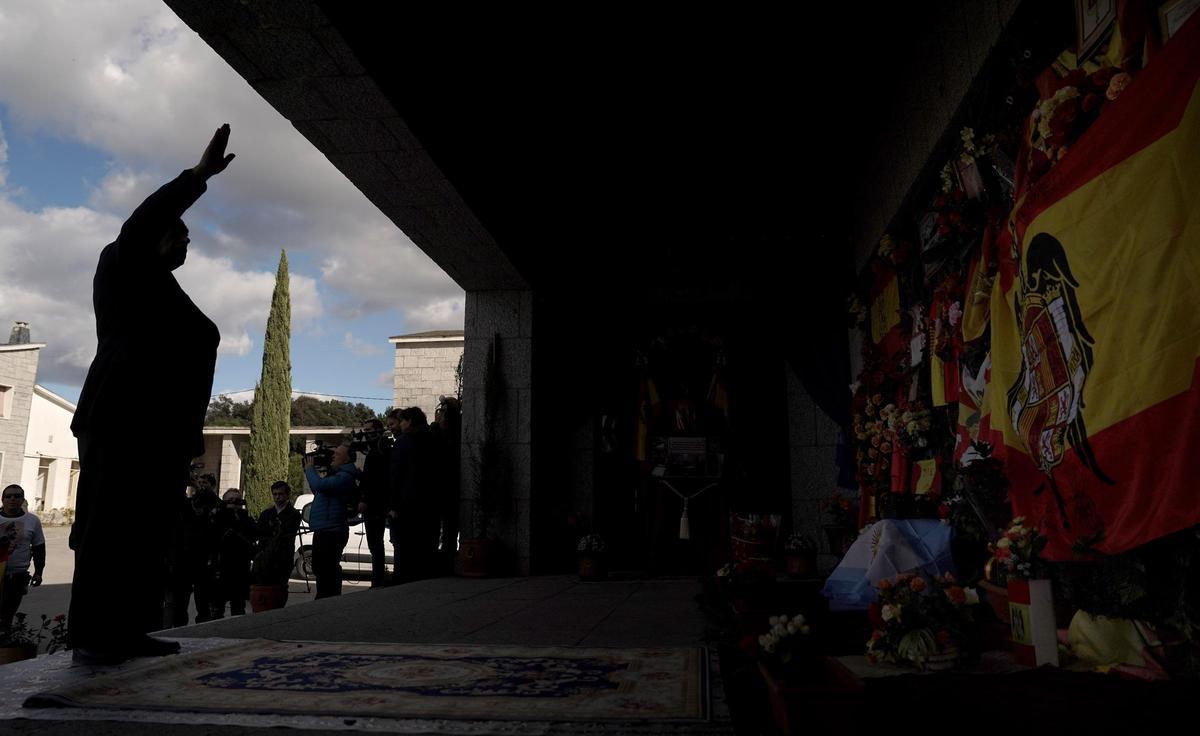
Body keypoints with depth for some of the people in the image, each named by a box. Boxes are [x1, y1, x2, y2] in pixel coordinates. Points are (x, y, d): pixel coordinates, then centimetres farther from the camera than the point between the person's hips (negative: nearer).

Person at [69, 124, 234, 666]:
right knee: (110, 528, -8)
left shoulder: (165, 292, 25)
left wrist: (188, 435, 18)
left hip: (160, 429, 8)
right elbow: (138, 226, -17)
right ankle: (89, 636, -4)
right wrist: (199, 175, -18)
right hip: (125, 422, -8)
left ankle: (128, 631, 6)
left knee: (148, 531, 3)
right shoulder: (123, 267, 6)